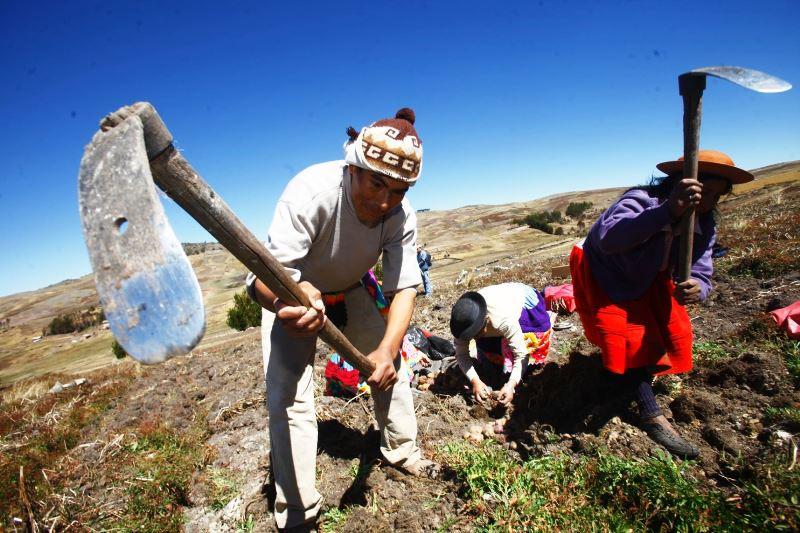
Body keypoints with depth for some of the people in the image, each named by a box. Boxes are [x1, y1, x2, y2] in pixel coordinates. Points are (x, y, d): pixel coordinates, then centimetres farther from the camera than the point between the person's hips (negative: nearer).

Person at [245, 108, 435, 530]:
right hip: (290, 295, -4)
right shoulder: (311, 191, -38)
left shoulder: (400, 216, -24)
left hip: (348, 292, 4)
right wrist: (290, 303, -69)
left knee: (389, 366, 8)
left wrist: (387, 348, -41)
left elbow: (405, 287, -24)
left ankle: (401, 451, 35)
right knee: (287, 394, -13)